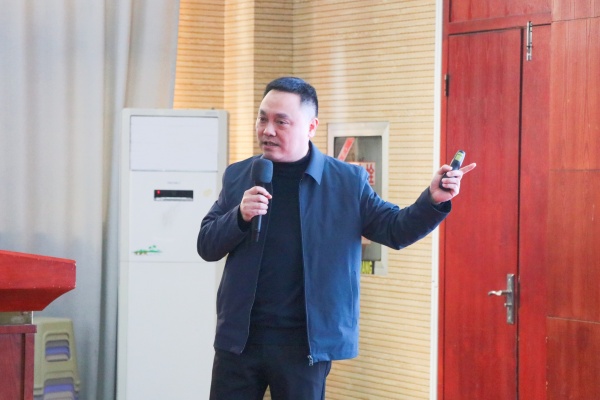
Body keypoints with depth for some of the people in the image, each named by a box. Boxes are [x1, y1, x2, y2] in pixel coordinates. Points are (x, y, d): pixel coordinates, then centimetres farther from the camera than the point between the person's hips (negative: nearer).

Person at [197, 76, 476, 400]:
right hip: (240, 337, 2)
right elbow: (207, 246, 5)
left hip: (305, 344, -2)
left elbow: (395, 230, 0)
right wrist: (240, 215, -15)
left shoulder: (348, 182, 0)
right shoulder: (238, 177, 5)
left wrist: (433, 200, -19)